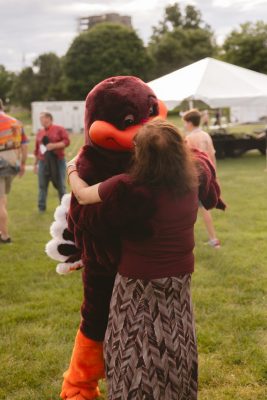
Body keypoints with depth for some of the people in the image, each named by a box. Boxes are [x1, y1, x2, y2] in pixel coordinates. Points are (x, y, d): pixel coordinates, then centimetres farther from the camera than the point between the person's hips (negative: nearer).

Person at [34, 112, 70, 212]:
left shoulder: (59, 129, 0)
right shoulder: (39, 133, 14)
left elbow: (66, 141, -9)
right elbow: (37, 150, 17)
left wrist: (54, 145, -20)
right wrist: (35, 164, 16)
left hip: (58, 161, -4)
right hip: (43, 162, 4)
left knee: (60, 185, 2)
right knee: (42, 185, 3)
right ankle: (41, 207, 10)